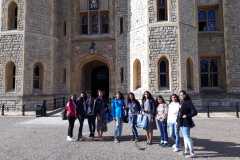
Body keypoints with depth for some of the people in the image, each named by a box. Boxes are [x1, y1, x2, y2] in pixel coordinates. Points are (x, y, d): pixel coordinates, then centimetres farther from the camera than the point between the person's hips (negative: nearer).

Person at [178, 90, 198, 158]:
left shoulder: (188, 102, -14)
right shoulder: (181, 102, 11)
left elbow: (195, 112, -18)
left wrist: (187, 116, -21)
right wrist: (178, 120, 15)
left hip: (186, 122, -9)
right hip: (181, 122, 9)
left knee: (187, 137, -8)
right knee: (185, 137, 17)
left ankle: (192, 153, -2)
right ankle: (186, 151, 28)